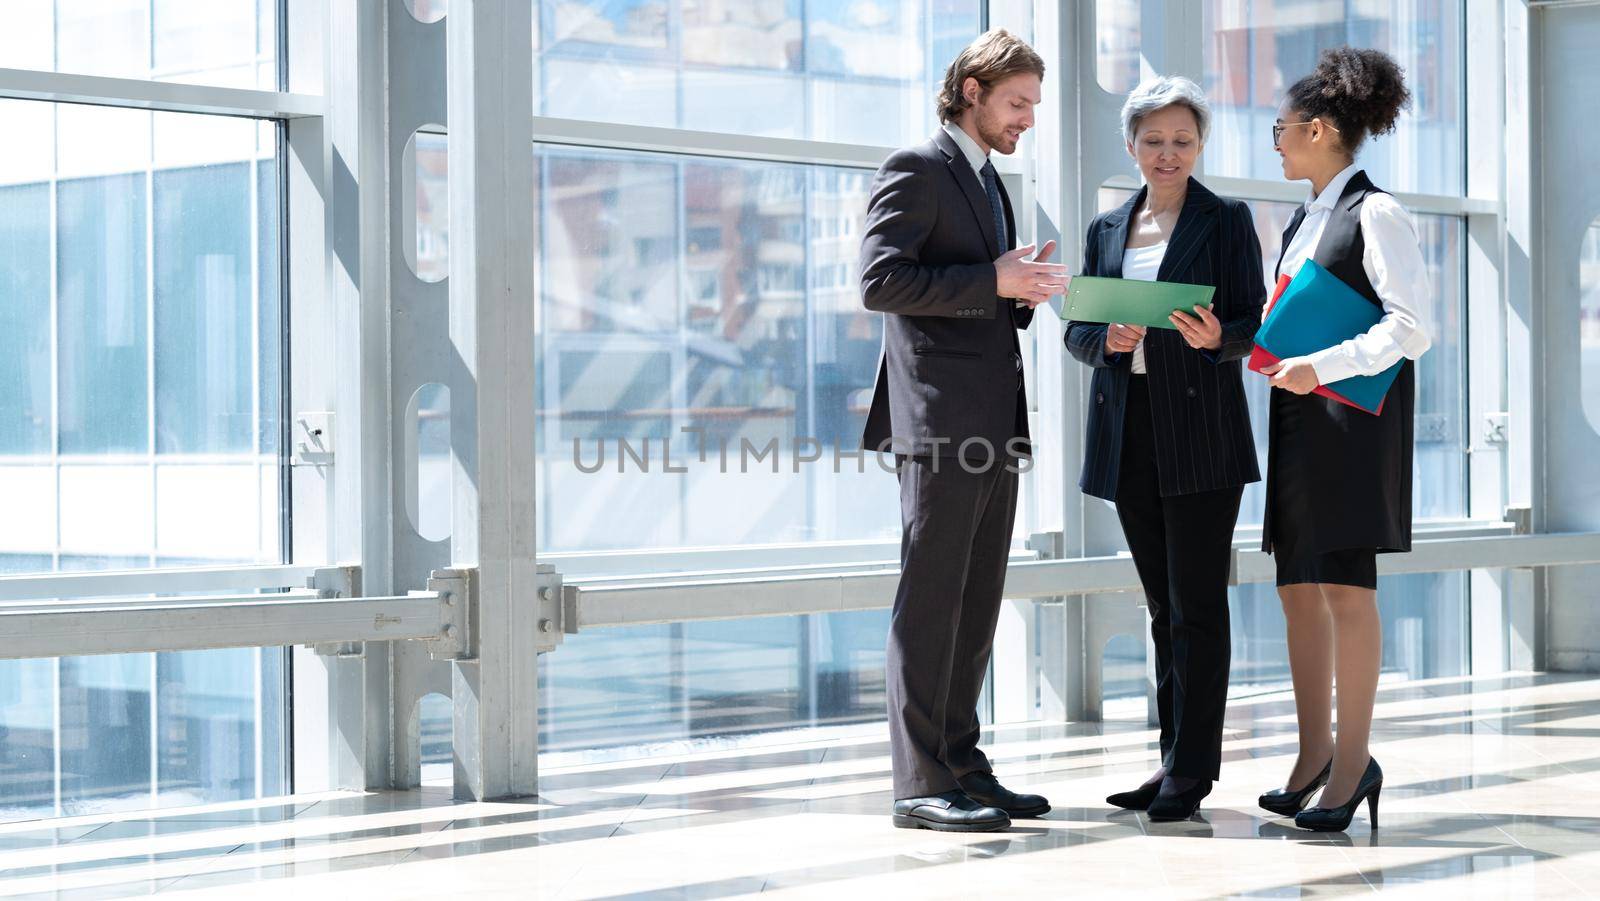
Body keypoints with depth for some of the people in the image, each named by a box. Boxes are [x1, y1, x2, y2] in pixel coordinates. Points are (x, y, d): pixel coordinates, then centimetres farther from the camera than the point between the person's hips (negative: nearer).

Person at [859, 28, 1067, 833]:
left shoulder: (988, 185, 23)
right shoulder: (916, 169, -5)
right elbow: (880, 280, -16)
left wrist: (1022, 292, 4)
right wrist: (993, 281, -17)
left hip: (994, 425, 9)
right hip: (941, 420, -9)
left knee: (976, 608, 10)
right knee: (930, 602, -7)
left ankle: (960, 767, 16)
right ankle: (920, 785, -4)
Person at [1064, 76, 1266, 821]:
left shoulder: (1226, 221, 3)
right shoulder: (1106, 229, 16)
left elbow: (1255, 329, -2)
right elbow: (1077, 331, 13)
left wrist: (1215, 336, -23)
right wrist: (1108, 339, -9)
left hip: (1199, 431, -5)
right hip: (1129, 432, 5)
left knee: (1197, 606, -6)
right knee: (1164, 607, 10)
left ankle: (1192, 768, -4)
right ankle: (1175, 758, 15)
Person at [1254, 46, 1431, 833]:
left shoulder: (1375, 215, -8)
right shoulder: (1303, 221, 17)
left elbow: (1410, 328, -16)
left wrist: (1320, 368, -23)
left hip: (1353, 418, -8)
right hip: (1298, 418, 8)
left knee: (1346, 587, -9)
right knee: (1298, 587, 7)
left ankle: (1353, 761, -3)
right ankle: (1315, 755, 15)